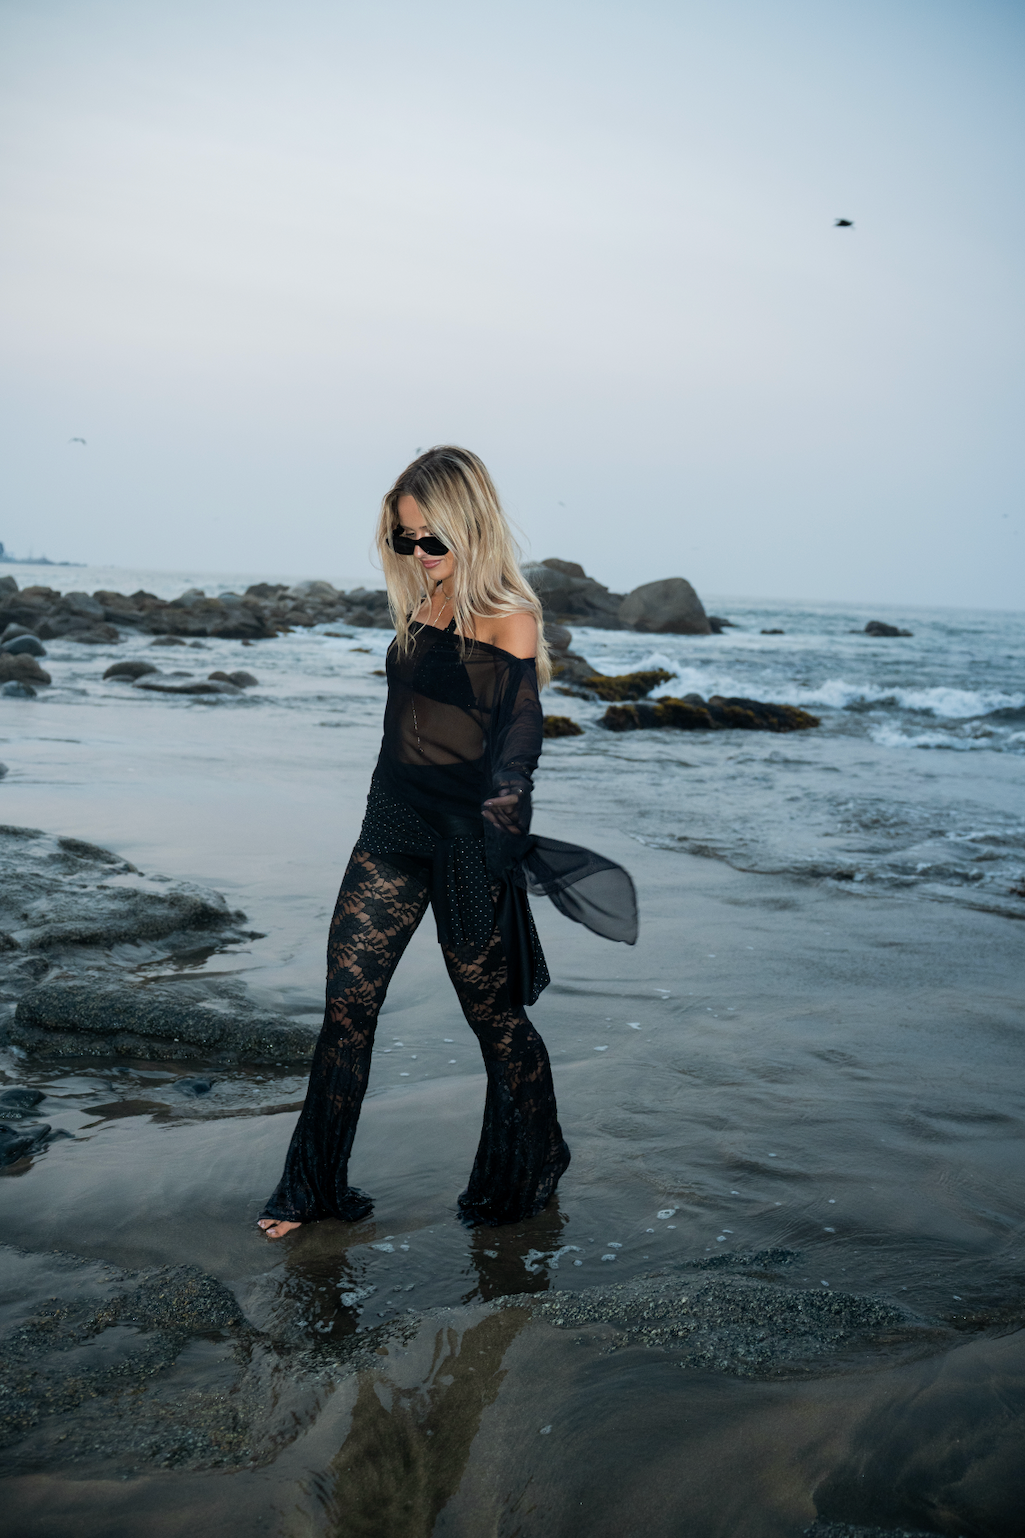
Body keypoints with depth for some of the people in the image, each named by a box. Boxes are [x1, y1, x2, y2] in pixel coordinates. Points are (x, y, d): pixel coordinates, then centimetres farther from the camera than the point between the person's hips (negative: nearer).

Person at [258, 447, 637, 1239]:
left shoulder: (508, 620, -11)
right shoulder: (420, 607, 10)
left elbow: (515, 751, -12)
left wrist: (494, 846, -16)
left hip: (466, 844, -7)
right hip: (392, 826, 7)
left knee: (494, 1014, 8)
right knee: (346, 1002, 6)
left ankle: (530, 1171, 30)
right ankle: (315, 1186, 19)